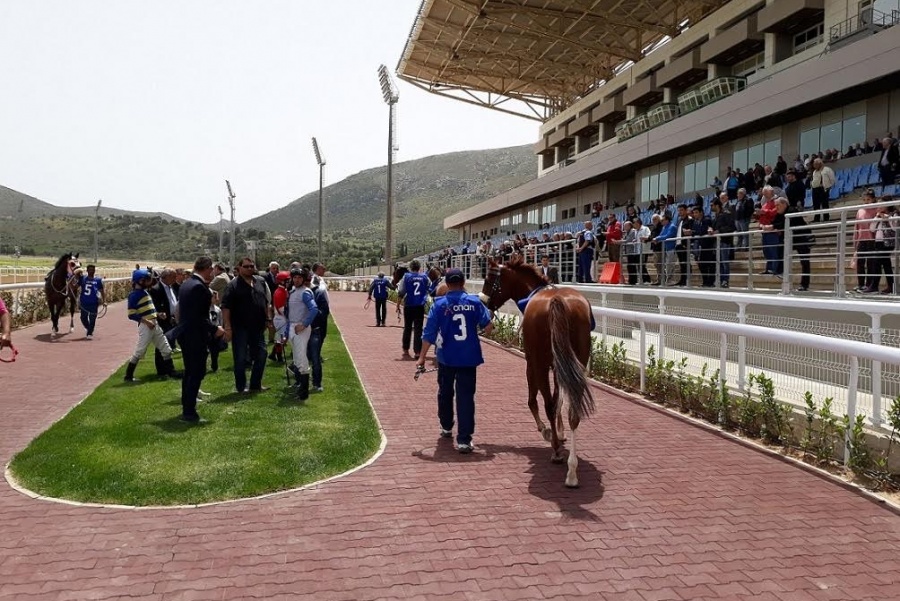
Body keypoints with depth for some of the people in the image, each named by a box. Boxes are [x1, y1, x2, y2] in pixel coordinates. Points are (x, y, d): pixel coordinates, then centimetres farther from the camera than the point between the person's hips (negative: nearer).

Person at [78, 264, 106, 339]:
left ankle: (90, 333, 13)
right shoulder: (82, 278, 3)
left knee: (92, 319, 0)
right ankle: (88, 328, 39)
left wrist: (104, 301, -4)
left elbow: (102, 291, 3)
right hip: (84, 302, 2)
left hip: (94, 303, -2)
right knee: (83, 318, 11)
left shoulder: (98, 280, -1)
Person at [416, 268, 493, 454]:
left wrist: (422, 357, -1)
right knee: (465, 396, 0)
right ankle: (464, 440, -6)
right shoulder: (474, 301, -3)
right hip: (469, 357, 0)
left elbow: (429, 333, -7)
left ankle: (446, 427, 40)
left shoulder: (439, 304, -5)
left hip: (446, 357, 1)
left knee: (445, 392, 22)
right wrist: (485, 329, 22)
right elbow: (488, 325, -3)